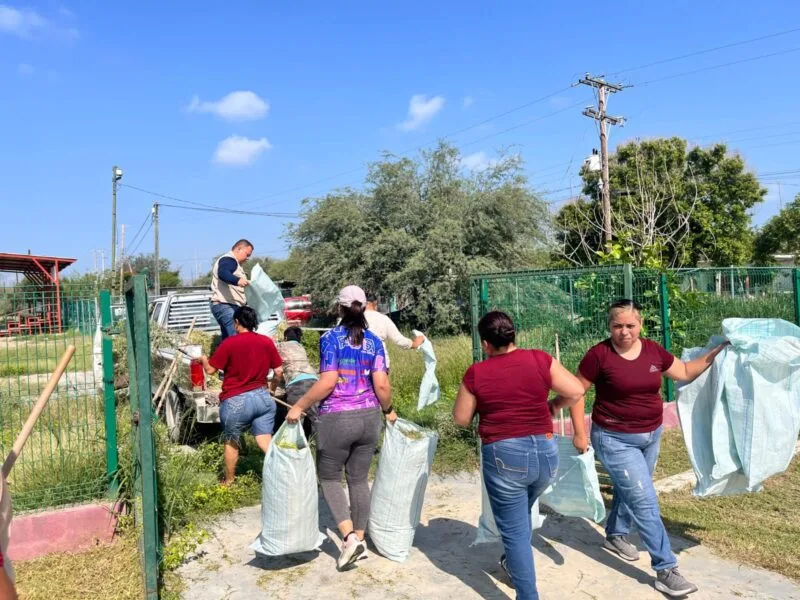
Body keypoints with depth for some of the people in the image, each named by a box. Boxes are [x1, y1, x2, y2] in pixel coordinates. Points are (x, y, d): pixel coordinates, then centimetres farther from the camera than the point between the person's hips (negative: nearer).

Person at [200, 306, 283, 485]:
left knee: (231, 443, 17)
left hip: (236, 401, -3)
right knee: (265, 440, 6)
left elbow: (210, 370, -4)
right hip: (263, 397, 3)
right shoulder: (267, 342, 2)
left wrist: (203, 359, 17)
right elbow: (279, 371, 5)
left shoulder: (229, 343, -11)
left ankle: (228, 482, 33)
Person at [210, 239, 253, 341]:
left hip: (229, 306, 11)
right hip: (224, 306, -11)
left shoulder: (232, 262, 26)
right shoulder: (228, 259, -8)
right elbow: (223, 274, -30)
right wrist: (237, 280, -47)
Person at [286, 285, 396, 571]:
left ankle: (349, 537, 1)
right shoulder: (374, 342, 3)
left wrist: (299, 406, -8)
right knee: (359, 479, 15)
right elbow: (381, 385, -1)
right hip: (368, 417, 4)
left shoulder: (330, 338, -9)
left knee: (329, 477, 13)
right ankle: (359, 539, 24)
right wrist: (388, 410, 16)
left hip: (336, 419, -4)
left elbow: (327, 382, -16)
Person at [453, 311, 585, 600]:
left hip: (503, 456, -4)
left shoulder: (476, 373, -8)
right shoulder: (540, 359, -4)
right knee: (522, 512, 31)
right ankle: (514, 564, 51)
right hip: (545, 451, 5)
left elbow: (461, 419, 1)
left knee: (514, 530, 12)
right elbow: (576, 392, -2)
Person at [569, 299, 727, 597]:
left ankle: (615, 535, 46)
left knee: (629, 491, 23)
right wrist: (580, 432, -14)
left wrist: (714, 354, -1)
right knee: (645, 502, -5)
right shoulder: (599, 354, -18)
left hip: (651, 436, 6)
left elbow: (684, 372, 11)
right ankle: (666, 570, 7)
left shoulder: (653, 350, -2)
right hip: (615, 440, -6)